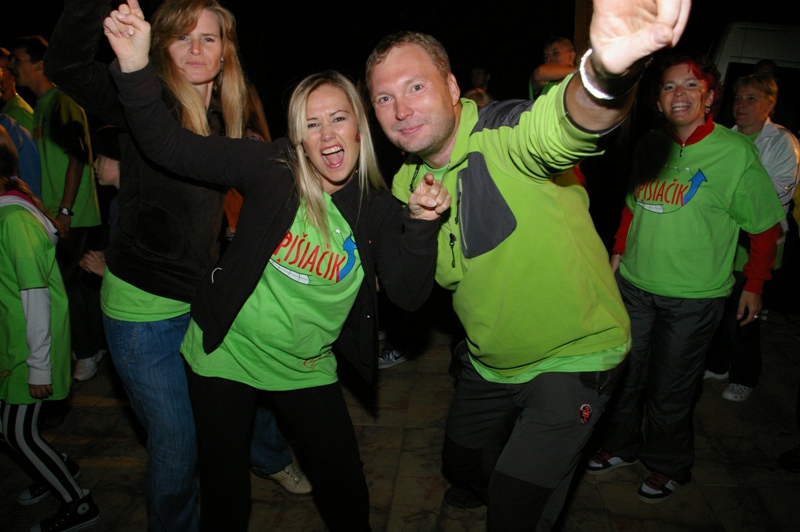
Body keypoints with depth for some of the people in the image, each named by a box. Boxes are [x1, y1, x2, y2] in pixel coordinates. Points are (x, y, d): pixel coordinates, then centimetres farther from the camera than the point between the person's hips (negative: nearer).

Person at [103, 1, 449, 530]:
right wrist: (135, 69, -34)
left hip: (308, 368, 2)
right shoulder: (271, 170, -14)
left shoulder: (378, 208, -8)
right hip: (227, 353, -1)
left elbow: (410, 295, -15)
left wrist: (423, 225, -29)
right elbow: (170, 146, -20)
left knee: (347, 489, 13)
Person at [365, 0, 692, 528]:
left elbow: (564, 123, -53)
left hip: (573, 360, -6)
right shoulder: (406, 184, -4)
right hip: (489, 363, 7)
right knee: (462, 465, 25)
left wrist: (606, 72, -73)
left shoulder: (504, 138, -26)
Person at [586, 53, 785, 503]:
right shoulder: (650, 146, 2)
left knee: (670, 390, 8)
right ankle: (622, 446, 39)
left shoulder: (736, 152, -11)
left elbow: (765, 226, -4)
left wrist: (754, 286, -1)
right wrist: (619, 251, 17)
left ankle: (668, 466, 33)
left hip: (693, 297, -4)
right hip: (634, 284, 5)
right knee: (624, 373, 15)